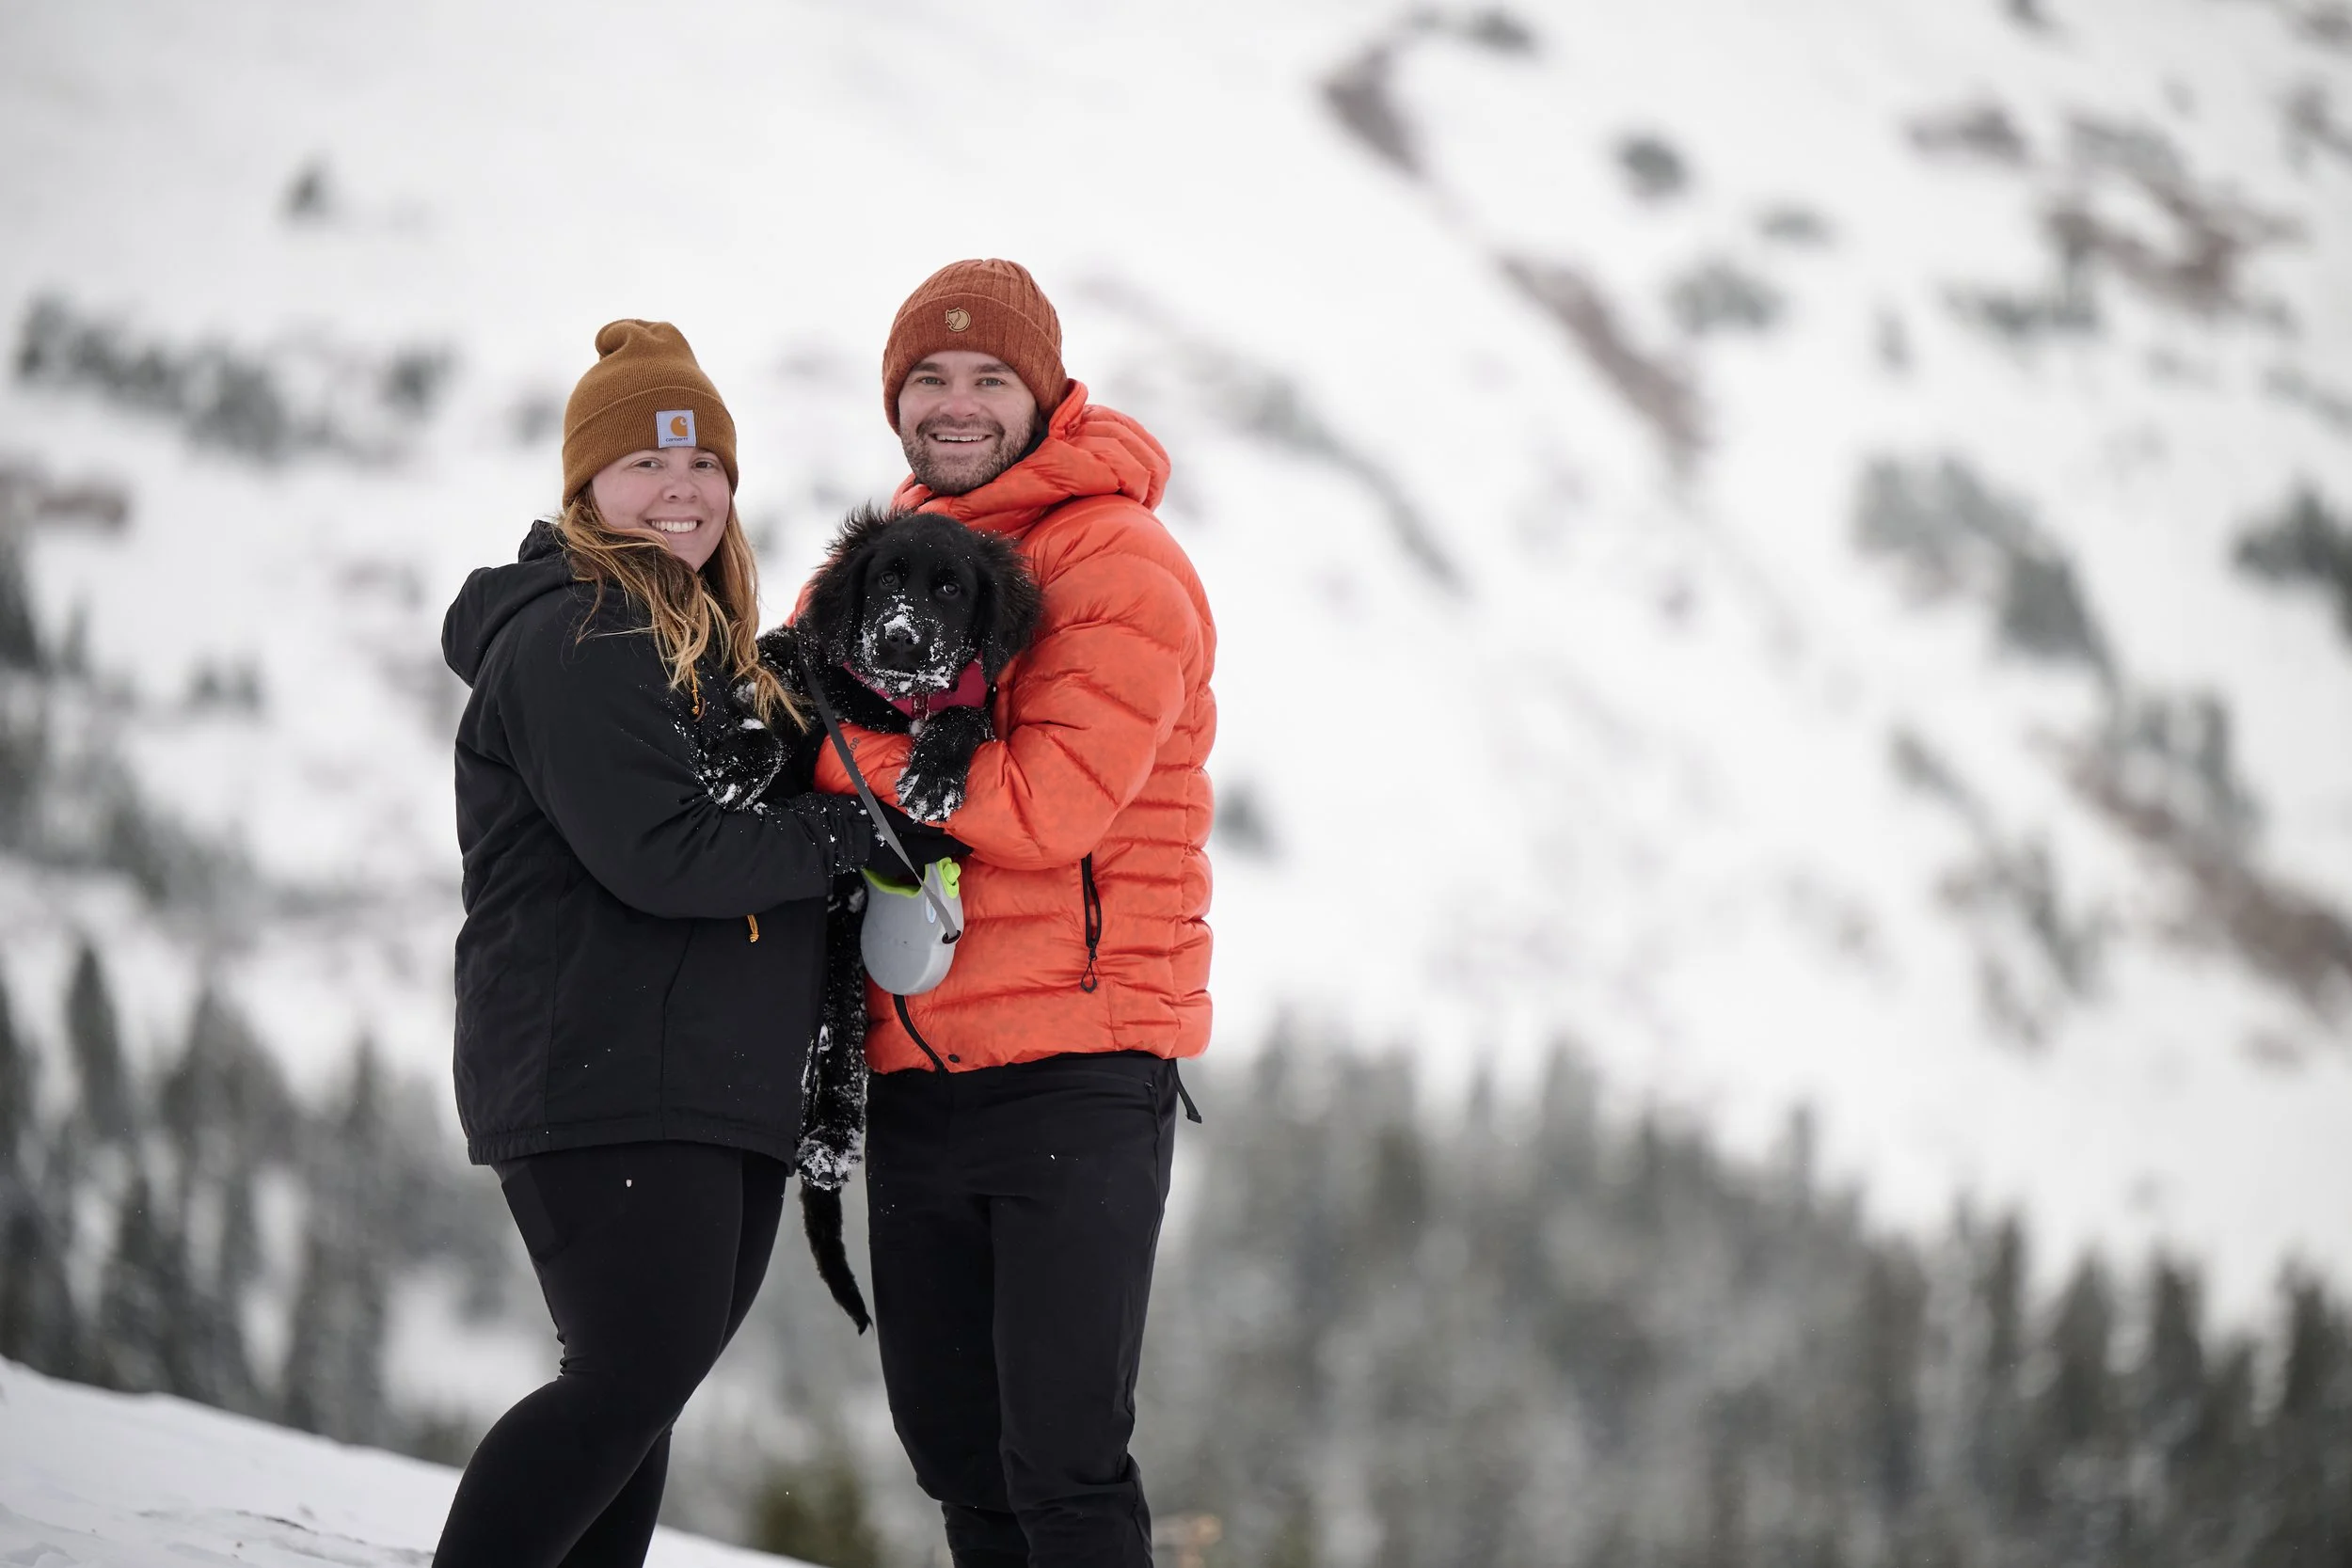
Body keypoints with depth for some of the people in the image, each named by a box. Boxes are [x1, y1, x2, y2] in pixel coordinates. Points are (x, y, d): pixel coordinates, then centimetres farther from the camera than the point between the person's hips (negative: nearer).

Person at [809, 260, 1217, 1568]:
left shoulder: (1118, 565, -7)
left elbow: (1045, 807, -18)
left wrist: (843, 747, -17)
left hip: (1078, 1067, -7)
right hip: (914, 1069, 7)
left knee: (1062, 1461, -10)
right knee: (953, 1451, 12)